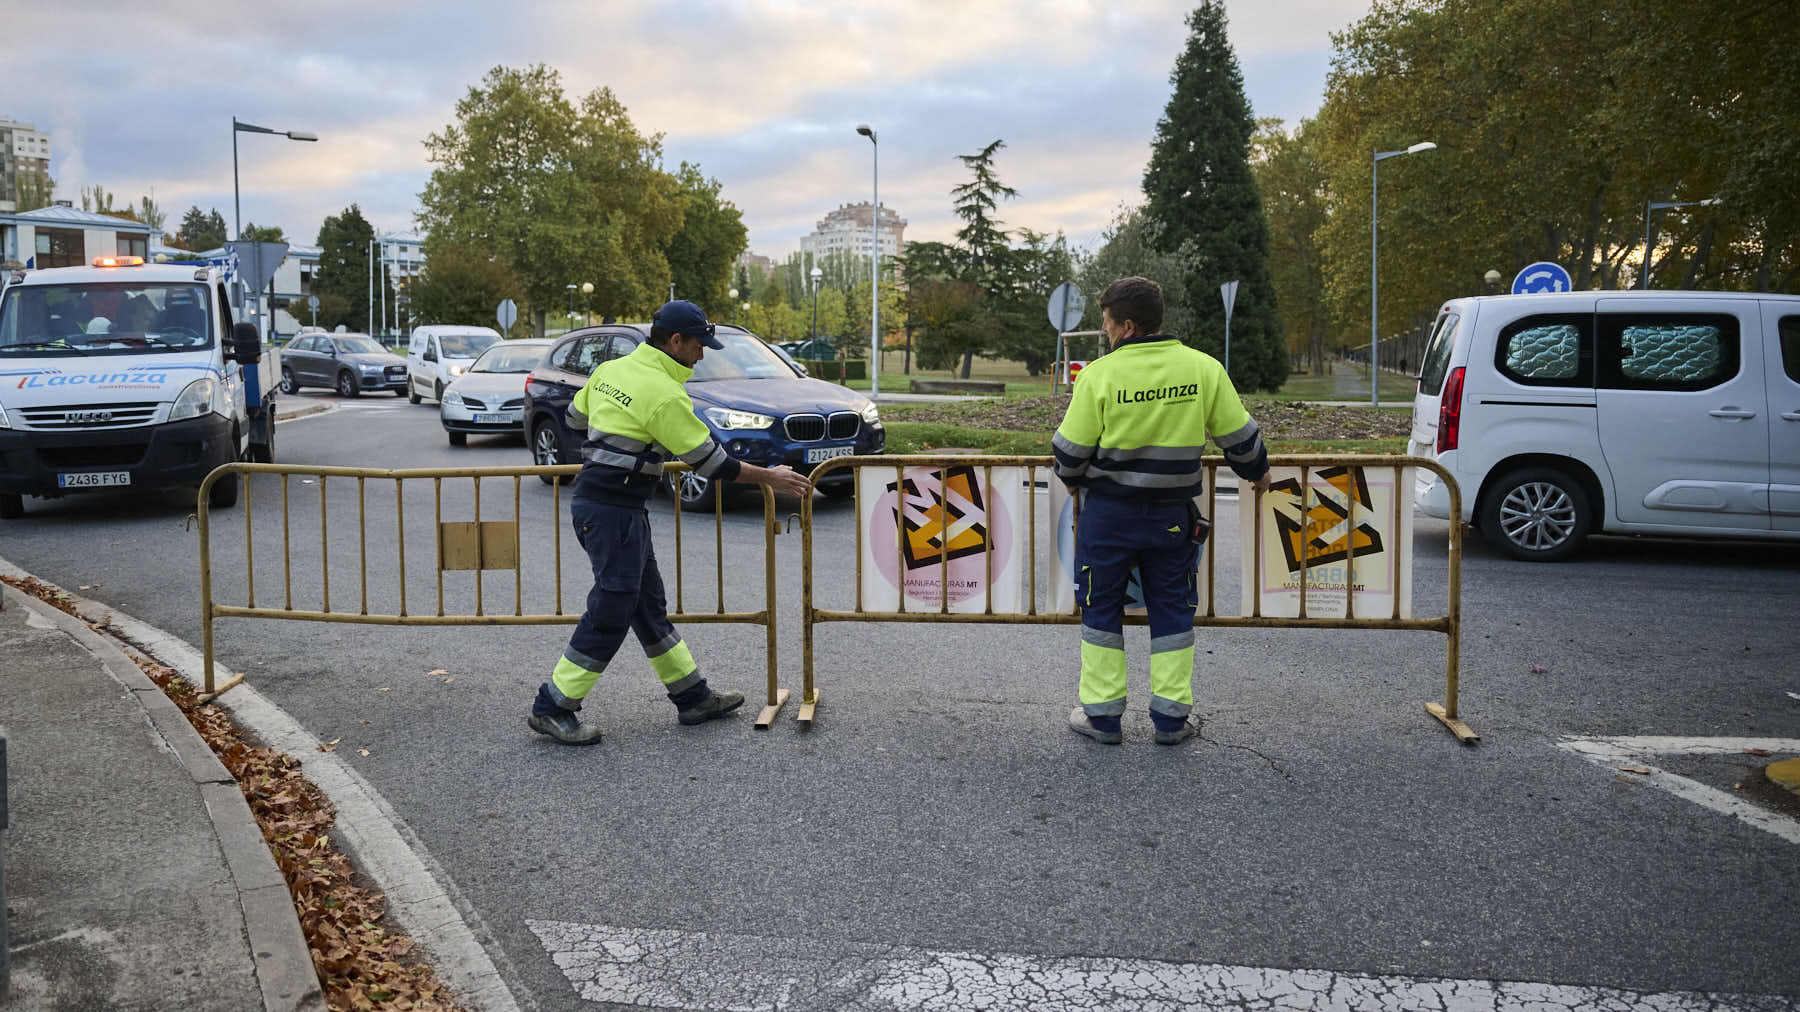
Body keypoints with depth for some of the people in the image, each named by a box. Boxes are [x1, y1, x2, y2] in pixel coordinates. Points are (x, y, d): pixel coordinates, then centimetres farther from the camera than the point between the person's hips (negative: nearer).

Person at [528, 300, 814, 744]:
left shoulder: (611, 369, 8)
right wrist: (770, 478, -3)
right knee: (610, 614, -2)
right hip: (613, 511, -10)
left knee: (648, 606, 14)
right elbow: (710, 461, -13)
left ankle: (693, 697, 23)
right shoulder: (664, 395, -18)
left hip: (593, 500, 10)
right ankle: (552, 708, 7)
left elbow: (575, 416, 22)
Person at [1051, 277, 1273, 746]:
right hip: (1173, 514, 2)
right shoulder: (1204, 368, -5)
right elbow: (1238, 435, 3)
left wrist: (1072, 478, 15)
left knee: (1101, 608, 11)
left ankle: (1102, 714, 15)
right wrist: (1257, 471, 22)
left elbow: (1071, 448, -7)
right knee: (1172, 610, 13)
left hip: (1109, 512, -2)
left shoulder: (1099, 375, -13)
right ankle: (1172, 716, 16)